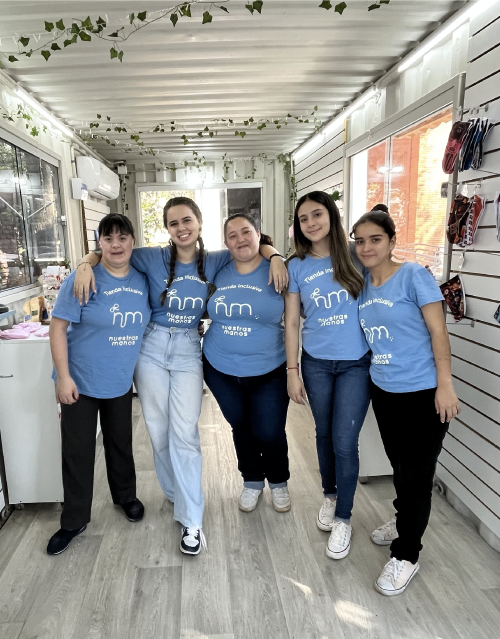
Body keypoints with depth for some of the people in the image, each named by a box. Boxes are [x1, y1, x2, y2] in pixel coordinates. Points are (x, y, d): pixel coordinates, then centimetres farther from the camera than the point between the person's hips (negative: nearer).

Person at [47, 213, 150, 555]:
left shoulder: (143, 280, -2)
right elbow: (58, 327, -14)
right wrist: (63, 377, -16)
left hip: (121, 383, 4)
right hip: (81, 383, -3)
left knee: (121, 443, 20)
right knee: (77, 451, 8)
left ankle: (126, 496, 43)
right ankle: (74, 521, 27)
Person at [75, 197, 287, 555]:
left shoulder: (214, 262, -1)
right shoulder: (153, 258, -4)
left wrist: (274, 256, -11)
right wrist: (87, 265, -14)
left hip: (188, 351, -1)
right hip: (152, 348, 1)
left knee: (184, 432, -5)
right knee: (159, 430, 9)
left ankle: (192, 520, 6)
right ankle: (178, 495, 33)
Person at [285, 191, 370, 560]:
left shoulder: (355, 257, -4)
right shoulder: (297, 267, 0)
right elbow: (291, 322, 2)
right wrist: (292, 371, -1)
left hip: (357, 363, -2)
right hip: (316, 363, 2)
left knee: (344, 441, 0)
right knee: (324, 434, 16)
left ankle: (343, 517, 21)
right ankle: (330, 495, 41)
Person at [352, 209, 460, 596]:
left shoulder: (414, 275, -13)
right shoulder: (361, 283, 5)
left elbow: (438, 332, -13)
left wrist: (445, 385, -16)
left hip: (422, 392, -6)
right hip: (383, 390, 6)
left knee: (417, 473, 5)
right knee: (399, 465, 21)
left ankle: (406, 555, 22)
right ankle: (405, 522, 45)